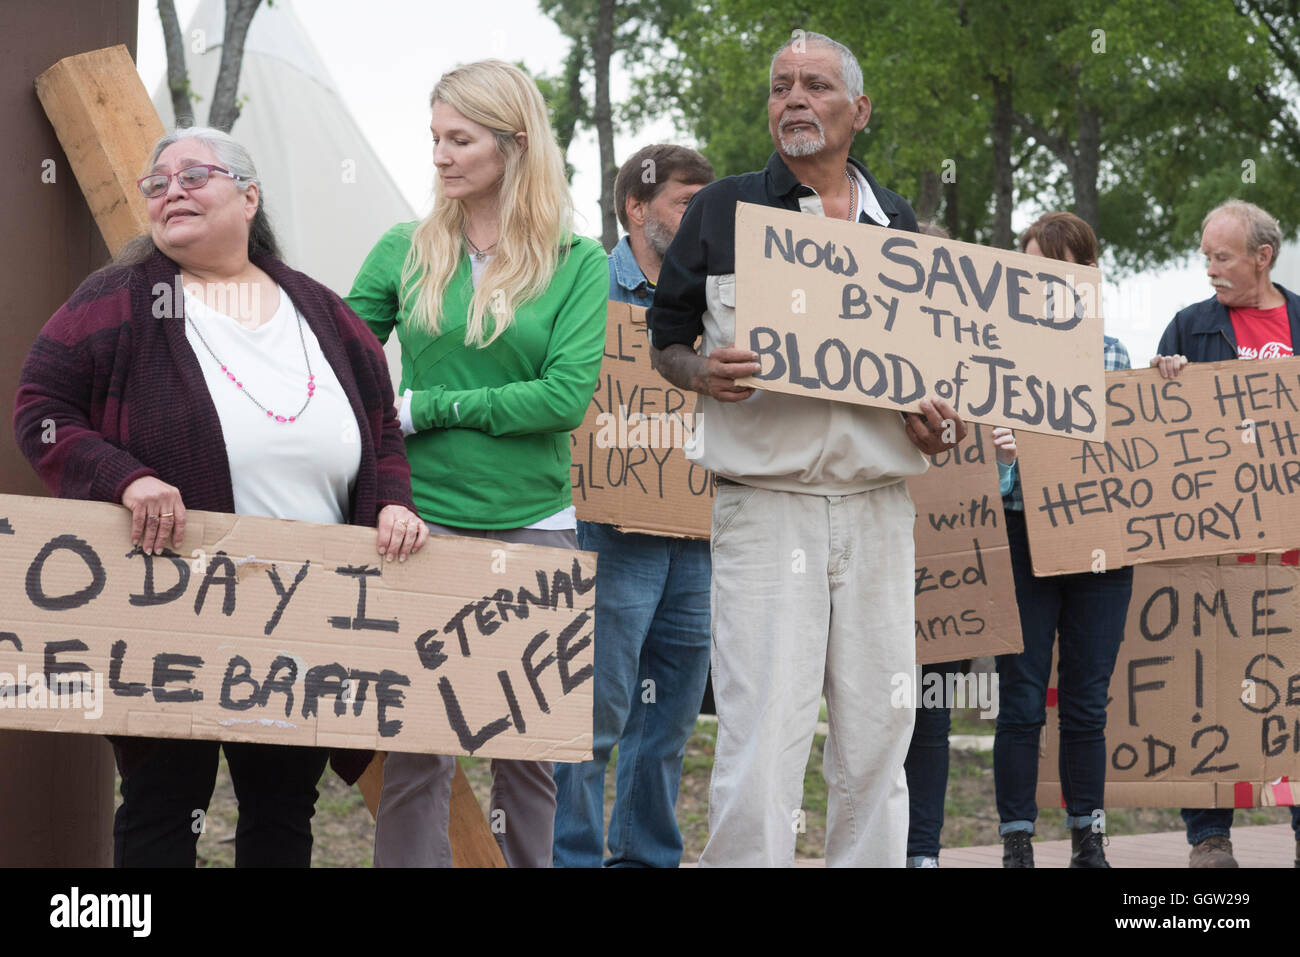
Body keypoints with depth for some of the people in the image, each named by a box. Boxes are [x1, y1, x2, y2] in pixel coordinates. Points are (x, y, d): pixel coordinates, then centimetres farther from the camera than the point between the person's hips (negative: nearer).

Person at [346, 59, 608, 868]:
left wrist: (427, 408, -11)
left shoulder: (578, 264, 1)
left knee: (532, 749, 6)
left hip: (534, 527, 0)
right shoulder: (406, 253, 6)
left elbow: (567, 396, -10)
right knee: (417, 750, -2)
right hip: (420, 521, 0)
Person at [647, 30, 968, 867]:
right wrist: (703, 372, -14)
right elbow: (664, 340, 9)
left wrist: (938, 422, 0)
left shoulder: (899, 224, 14)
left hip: (877, 506, 3)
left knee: (876, 735, 6)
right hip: (765, 505, -3)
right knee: (762, 738, -10)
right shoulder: (724, 210, 6)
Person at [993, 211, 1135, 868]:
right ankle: (1016, 843, 5)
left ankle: (1088, 840, 16)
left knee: (1088, 701, 7)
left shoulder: (1111, 354, 11)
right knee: (1022, 700, -2)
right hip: (1023, 536, -2)